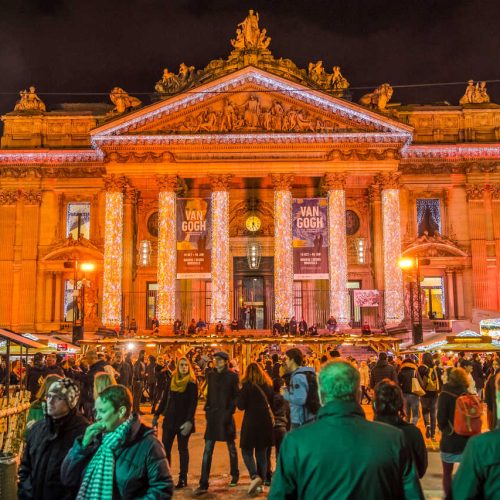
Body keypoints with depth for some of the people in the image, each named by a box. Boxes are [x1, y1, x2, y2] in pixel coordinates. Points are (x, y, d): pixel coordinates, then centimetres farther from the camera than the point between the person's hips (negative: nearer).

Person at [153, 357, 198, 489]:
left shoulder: (192, 383, -8)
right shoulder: (172, 380, 4)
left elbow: (193, 404, -13)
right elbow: (165, 398, 10)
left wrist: (189, 421, -22)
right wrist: (157, 415, 7)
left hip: (184, 420, -4)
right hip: (169, 419, 4)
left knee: (182, 449, 5)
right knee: (165, 448, 3)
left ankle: (183, 479, 14)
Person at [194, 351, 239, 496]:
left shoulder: (232, 376, -4)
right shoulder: (211, 375, 7)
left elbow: (236, 396, -3)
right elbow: (209, 394, 14)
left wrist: (229, 412, -12)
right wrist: (207, 409, 5)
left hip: (226, 416, -3)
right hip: (212, 415, 3)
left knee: (231, 447, 12)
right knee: (207, 450, -2)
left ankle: (235, 475, 33)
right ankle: (203, 484, -2)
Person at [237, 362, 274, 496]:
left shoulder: (247, 385, -9)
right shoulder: (268, 385, 6)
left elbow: (241, 405, -10)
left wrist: (241, 393, 6)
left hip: (251, 422, -5)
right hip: (266, 422, 5)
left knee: (247, 451, 5)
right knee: (262, 453, 12)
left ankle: (255, 476, -17)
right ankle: (260, 484, 13)